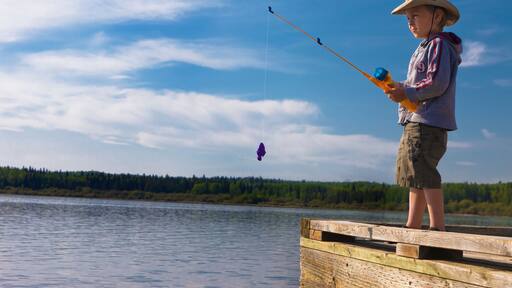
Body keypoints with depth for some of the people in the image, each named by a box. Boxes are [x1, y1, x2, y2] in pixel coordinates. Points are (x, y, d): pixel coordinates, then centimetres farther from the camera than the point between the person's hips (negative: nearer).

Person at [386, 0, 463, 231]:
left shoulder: (439, 45, -6)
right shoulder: (425, 48, 24)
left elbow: (437, 83, -19)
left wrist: (407, 93, -13)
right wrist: (401, 88, 7)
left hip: (428, 123, -11)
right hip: (417, 121, 11)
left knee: (424, 173, -16)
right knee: (416, 176, 11)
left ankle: (437, 226, -16)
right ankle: (413, 226, 17)